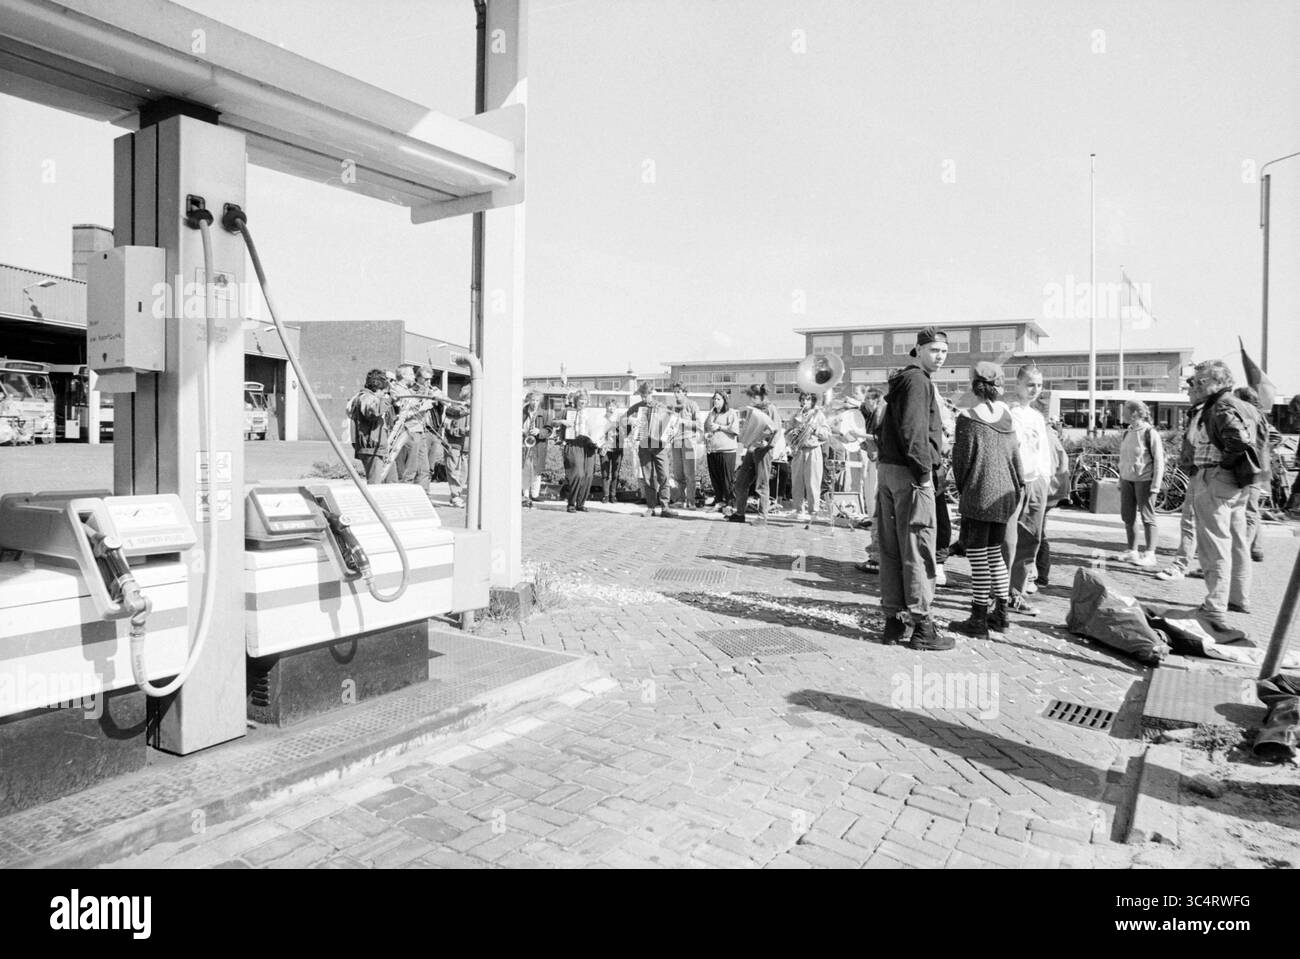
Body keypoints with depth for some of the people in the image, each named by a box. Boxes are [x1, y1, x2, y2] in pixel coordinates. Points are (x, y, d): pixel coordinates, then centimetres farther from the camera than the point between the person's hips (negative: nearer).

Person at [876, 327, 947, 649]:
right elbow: (913, 430, -21)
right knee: (918, 549, -5)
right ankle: (921, 626, 0)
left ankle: (895, 620, 17)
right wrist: (923, 472, -18)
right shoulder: (918, 380, -10)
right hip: (910, 474, -10)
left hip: (889, 469, 10)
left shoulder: (901, 380, 21)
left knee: (892, 548, 10)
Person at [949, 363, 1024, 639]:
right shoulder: (1008, 417, 6)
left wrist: (962, 488, 7)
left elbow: (961, 461, -9)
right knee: (995, 554, 17)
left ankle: (979, 621, 4)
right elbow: (1016, 458, 11)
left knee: (978, 558, -1)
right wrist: (1016, 488, 20)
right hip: (1005, 496, 7)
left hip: (979, 497, -6)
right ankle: (999, 614, 24)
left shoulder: (968, 419, -12)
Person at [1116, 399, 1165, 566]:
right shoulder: (1126, 433, 11)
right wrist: (1120, 481, 16)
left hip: (1144, 480, -7)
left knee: (1147, 517, -2)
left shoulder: (1150, 433, -9)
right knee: (1127, 516, 8)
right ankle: (1132, 551, 19)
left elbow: (1159, 461, -9)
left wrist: (1156, 485, -13)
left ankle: (1150, 554, 4)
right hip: (1127, 480, 7)